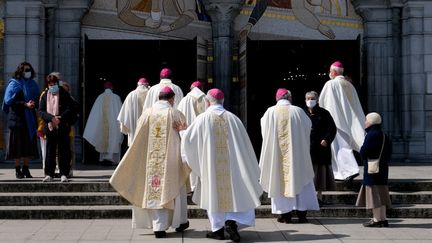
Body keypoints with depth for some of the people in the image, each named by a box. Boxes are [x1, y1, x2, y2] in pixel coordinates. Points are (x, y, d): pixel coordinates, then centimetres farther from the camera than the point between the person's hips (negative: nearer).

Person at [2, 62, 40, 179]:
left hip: (30, 119, 5)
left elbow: (37, 100, 17)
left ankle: (26, 169, 10)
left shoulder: (33, 84, 14)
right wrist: (25, 104, -18)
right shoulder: (14, 84, -1)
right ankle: (18, 170, 2)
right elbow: (9, 100, -11)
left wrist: (34, 104, -7)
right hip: (18, 118, -5)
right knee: (18, 145, -4)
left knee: (29, 144, 3)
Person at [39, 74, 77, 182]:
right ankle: (49, 174, 11)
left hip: (63, 127, -2)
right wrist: (51, 118, -13)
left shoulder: (65, 95, 3)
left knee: (63, 151, 0)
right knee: (50, 152, 5)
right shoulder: (45, 96, 10)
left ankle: (64, 174, 5)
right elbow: (41, 111, 4)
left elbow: (71, 108, -4)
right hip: (49, 128, 2)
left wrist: (61, 118, -16)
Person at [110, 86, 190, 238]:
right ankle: (179, 222, 25)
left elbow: (138, 140, 5)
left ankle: (159, 227, 2)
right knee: (173, 188, 15)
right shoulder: (176, 114, -5)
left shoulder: (147, 113, 0)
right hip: (171, 160, -1)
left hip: (151, 161, 1)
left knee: (153, 191, 6)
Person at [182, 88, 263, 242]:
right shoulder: (232, 118, -2)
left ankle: (218, 229, 12)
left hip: (211, 165, -1)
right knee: (236, 191, 12)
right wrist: (250, 166, 13)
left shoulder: (203, 119, -7)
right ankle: (232, 221, -8)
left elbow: (187, 139, -6)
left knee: (214, 194, 11)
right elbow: (244, 144, 2)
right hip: (230, 165, 1)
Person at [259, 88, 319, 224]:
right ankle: (301, 212, 7)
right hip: (296, 153, 0)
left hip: (277, 153, 0)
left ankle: (285, 214, 7)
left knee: (279, 180, 7)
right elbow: (308, 125, 9)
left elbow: (264, 127, 11)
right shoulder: (297, 111, -5)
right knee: (299, 180, 9)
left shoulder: (270, 112, -5)